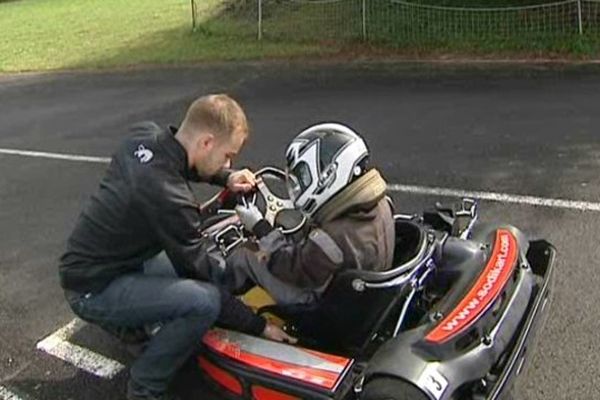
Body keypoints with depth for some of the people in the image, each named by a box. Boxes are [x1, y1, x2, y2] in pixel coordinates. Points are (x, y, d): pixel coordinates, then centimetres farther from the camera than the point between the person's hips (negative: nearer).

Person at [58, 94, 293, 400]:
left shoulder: (143, 134, -9)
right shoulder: (169, 198, -31)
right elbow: (198, 276, -21)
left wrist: (226, 178, -2)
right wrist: (259, 326, -11)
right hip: (93, 290, -9)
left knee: (216, 272, 9)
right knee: (205, 300, -28)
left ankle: (126, 322, 22)